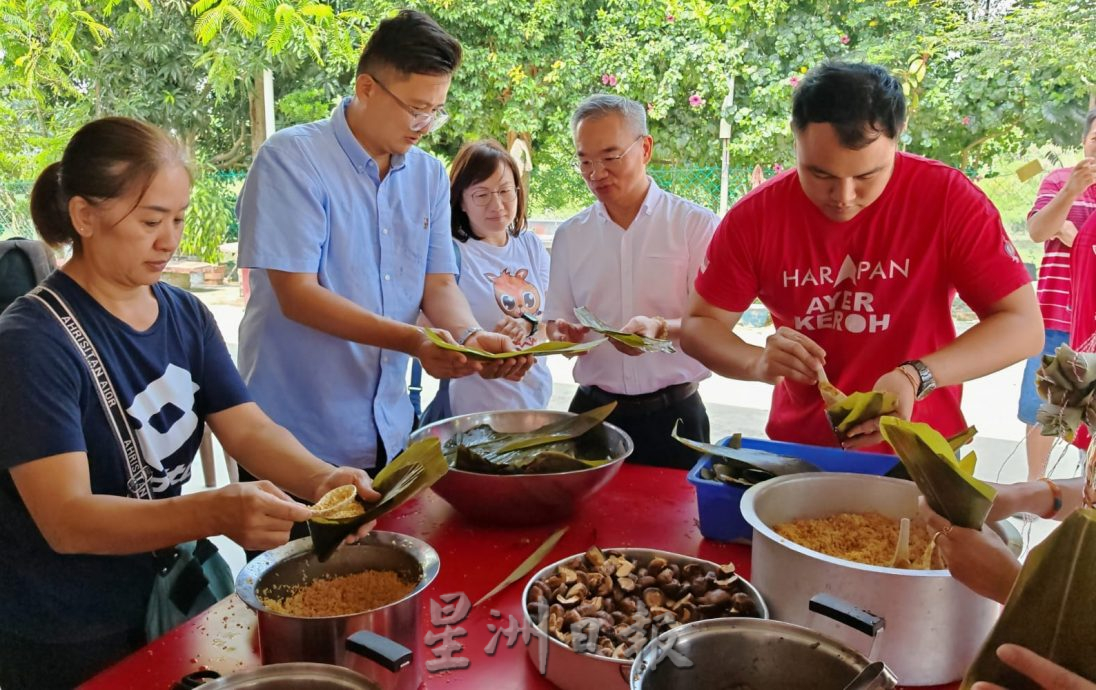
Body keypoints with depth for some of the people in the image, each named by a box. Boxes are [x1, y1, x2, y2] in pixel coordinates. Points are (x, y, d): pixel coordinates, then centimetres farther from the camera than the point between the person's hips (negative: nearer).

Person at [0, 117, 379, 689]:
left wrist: (320, 480, -27)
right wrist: (217, 514, -43)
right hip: (69, 643, -5)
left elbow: (250, 429, -7)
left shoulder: (186, 315, -2)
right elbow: (66, 520, -28)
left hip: (177, 597, 5)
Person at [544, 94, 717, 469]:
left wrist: (661, 328, -28)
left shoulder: (695, 223, -4)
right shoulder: (569, 235, 8)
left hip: (672, 414, -2)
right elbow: (556, 322, 11)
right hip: (593, 410, 3)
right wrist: (561, 333, -12)